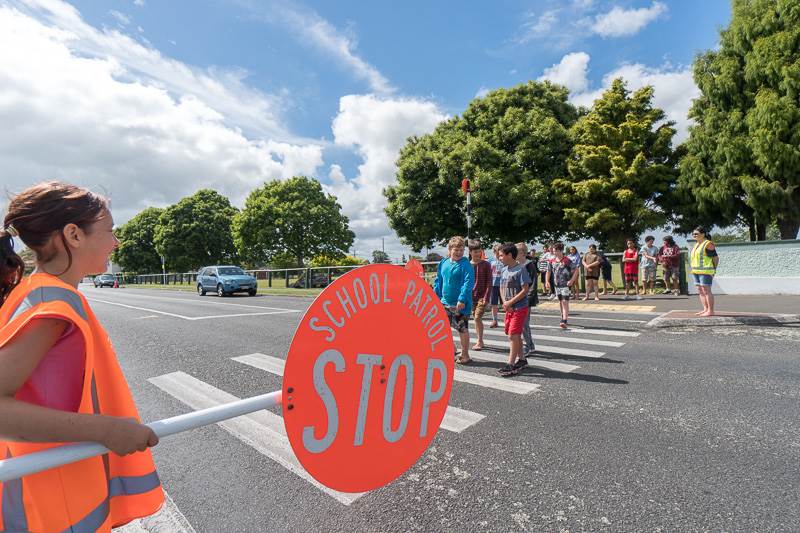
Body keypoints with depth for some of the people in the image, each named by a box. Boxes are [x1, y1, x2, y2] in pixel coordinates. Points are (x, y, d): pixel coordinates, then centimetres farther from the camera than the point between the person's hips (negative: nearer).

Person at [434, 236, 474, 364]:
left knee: (462, 329, 3)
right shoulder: (443, 263, 8)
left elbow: (469, 282, -20)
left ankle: (465, 356, 17)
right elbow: (438, 281, 16)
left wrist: (462, 299, -27)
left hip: (460, 304, -7)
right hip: (445, 303, 7)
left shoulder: (465, 265, -12)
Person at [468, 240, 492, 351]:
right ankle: (479, 340, 23)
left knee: (478, 318, -13)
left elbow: (489, 282, -5)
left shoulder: (486, 264, -4)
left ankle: (480, 341, -1)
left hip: (482, 296, -4)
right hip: (471, 296, 4)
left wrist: (486, 298, -12)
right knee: (475, 318, 11)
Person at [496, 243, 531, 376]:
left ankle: (511, 365, -3)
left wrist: (510, 302, -17)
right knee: (516, 336, 16)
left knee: (513, 336, -9)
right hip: (509, 309, 8)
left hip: (519, 308, -8)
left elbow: (525, 289, -17)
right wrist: (504, 302, -3)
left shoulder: (520, 270, -14)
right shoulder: (504, 270, 9)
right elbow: (502, 288, 14)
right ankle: (521, 359, 31)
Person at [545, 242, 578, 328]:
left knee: (565, 302, -12)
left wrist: (571, 281, -14)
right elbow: (549, 271, 13)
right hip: (556, 285, 6)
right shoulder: (552, 261, 3)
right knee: (560, 302, 16)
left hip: (565, 285, -6)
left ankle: (564, 321, -16)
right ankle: (564, 318, 32)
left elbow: (576, 270, -8)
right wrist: (547, 281, 2)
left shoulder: (567, 261, -12)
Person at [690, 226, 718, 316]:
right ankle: (705, 309, 15)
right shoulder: (697, 244, 16)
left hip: (706, 271, -9)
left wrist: (713, 270, -9)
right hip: (697, 271, 9)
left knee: (706, 291, -7)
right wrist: (694, 270, 15)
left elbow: (716, 258, -8)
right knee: (700, 291, 9)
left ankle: (710, 311, -3)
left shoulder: (708, 244, -9)